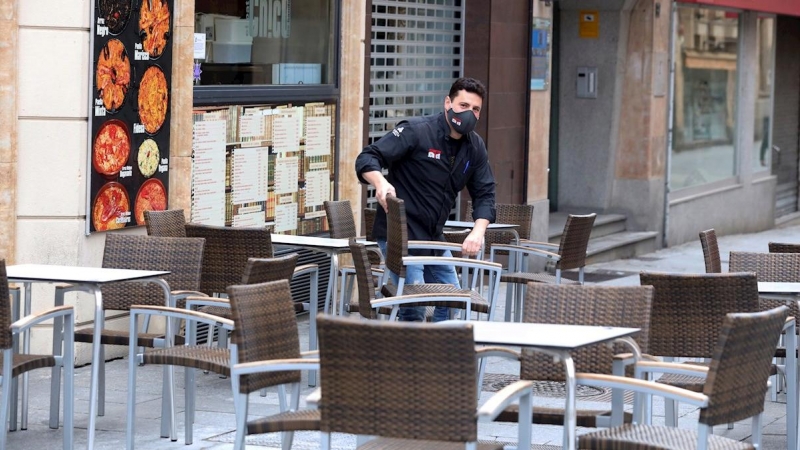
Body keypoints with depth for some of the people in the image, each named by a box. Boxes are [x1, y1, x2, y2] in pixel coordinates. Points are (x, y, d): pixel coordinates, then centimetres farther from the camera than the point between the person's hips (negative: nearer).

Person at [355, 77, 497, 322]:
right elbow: (367, 159, -18)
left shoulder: (475, 146, 5)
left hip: (434, 238, 8)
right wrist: (381, 183, -40)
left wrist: (478, 232, -12)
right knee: (414, 306, -14)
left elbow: (484, 194, 6)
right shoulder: (416, 131, -15)